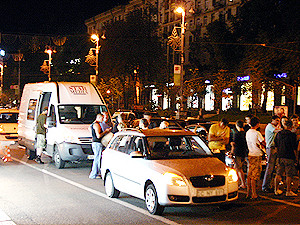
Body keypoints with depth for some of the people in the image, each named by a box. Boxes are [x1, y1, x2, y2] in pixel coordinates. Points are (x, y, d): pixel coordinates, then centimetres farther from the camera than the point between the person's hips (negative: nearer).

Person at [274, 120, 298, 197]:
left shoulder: (279, 134, 5)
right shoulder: (292, 135, -11)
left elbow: (276, 145, 15)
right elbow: (294, 148, -9)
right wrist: (294, 156, 7)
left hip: (280, 156, 5)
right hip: (289, 157, -5)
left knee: (278, 173, 11)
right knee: (289, 175, 0)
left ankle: (276, 190, 16)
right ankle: (288, 191, 3)